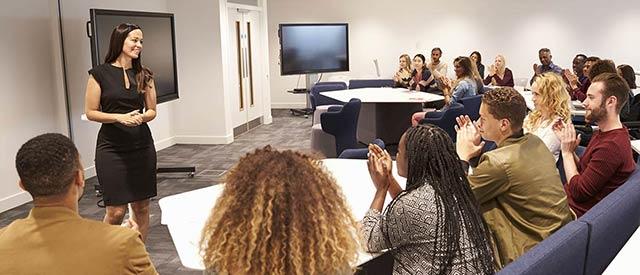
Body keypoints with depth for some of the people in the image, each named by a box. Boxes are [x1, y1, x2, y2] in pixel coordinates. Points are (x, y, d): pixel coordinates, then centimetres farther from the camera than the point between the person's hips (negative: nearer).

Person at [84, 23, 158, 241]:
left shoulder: (144, 75, 6)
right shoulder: (100, 74, -4)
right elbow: (90, 112, -3)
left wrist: (141, 117, -12)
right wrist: (120, 117, -17)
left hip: (142, 146, 4)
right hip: (112, 148, -3)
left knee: (142, 207, 7)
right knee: (116, 211, -3)